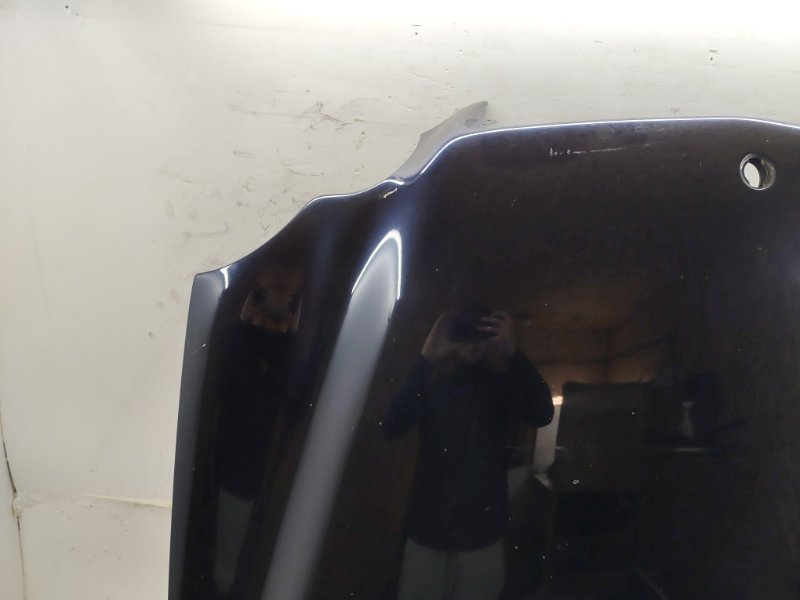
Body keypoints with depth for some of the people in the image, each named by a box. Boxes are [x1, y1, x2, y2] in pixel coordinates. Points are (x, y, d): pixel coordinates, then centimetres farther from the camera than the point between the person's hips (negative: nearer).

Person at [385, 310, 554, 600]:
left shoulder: (503, 386, 3)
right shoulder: (433, 383, 2)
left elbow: (543, 415, -16)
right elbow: (391, 427, -15)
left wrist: (513, 354, -30)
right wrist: (426, 360, -26)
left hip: (482, 535, 0)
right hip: (427, 529, 0)